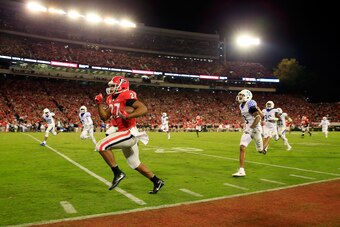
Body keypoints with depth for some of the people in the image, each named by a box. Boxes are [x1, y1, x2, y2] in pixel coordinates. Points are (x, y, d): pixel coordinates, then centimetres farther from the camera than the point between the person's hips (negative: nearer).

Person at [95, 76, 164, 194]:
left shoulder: (126, 96, -13)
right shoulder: (113, 100, 14)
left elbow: (144, 109, -23)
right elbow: (104, 117, 18)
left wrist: (128, 116, -30)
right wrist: (99, 103, 9)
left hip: (129, 133, -10)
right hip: (125, 133, 10)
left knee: (101, 146, -16)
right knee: (135, 164, 17)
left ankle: (117, 173, -6)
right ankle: (157, 182, 29)